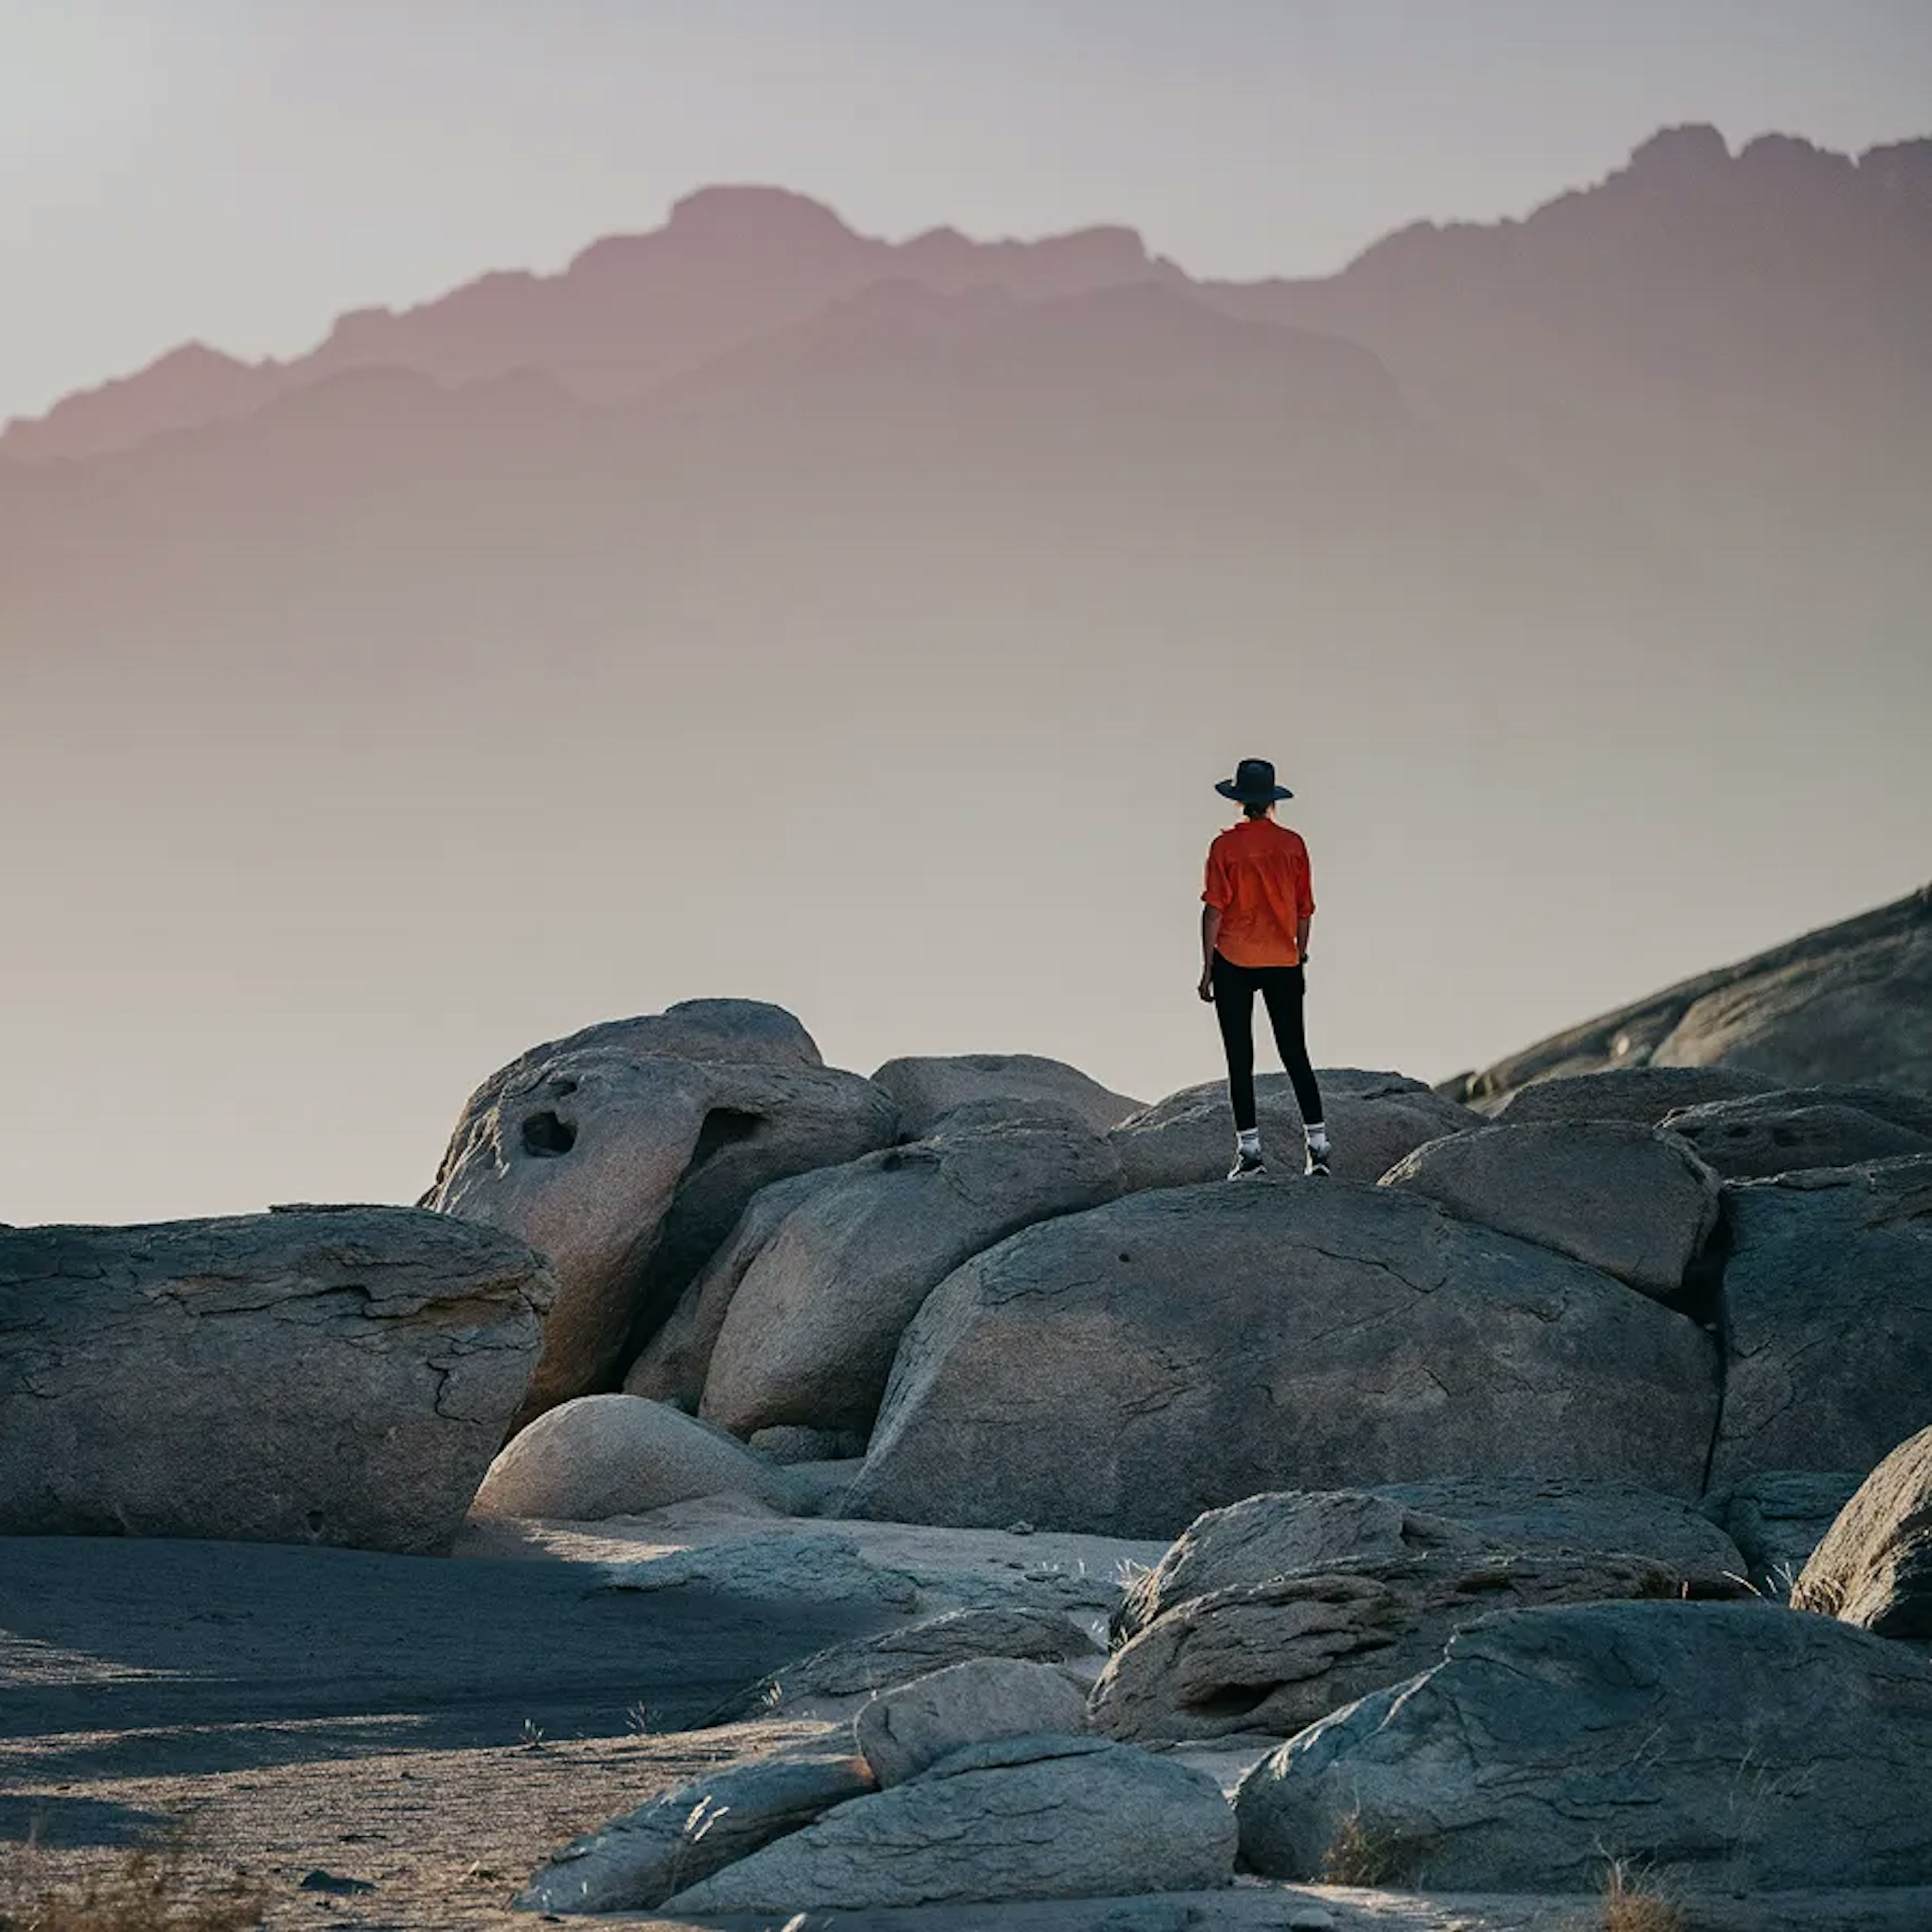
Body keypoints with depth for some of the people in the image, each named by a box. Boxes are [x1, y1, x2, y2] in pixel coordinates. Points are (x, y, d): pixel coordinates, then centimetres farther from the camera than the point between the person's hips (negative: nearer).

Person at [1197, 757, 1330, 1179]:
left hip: (1234, 963, -3)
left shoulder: (1226, 846, -7)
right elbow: (1305, 909, 7)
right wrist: (1300, 961, 18)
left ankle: (1250, 1151, 0)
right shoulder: (1293, 844, 2)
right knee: (1295, 1054, 8)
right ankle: (1318, 1147, 3)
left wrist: (1207, 969, -3)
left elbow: (1214, 909, -8)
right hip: (1283, 964, 3)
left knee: (1240, 1058, 2)